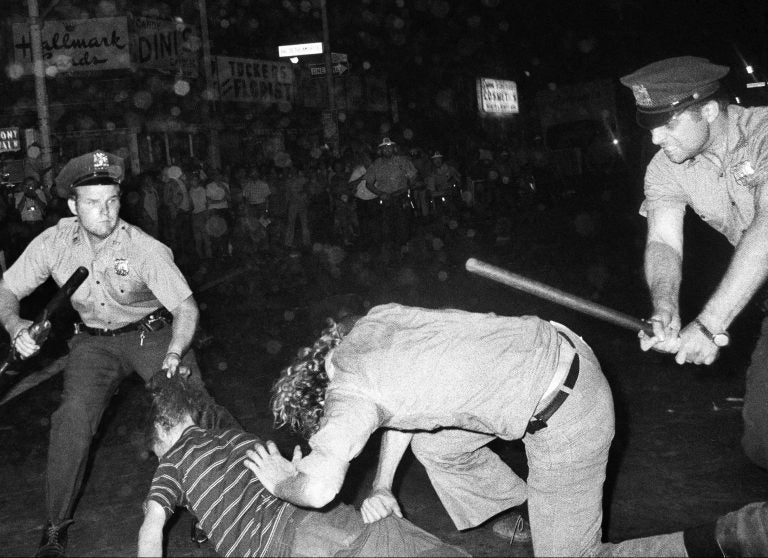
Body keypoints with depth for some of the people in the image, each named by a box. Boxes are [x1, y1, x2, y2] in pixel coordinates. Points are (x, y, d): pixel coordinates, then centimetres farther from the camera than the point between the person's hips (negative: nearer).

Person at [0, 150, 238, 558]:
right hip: (94, 341, 2)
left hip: (153, 333, -2)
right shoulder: (53, 243, -16)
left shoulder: (146, 249, -25)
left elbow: (185, 306, -22)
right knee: (73, 416, -16)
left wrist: (173, 355, -39)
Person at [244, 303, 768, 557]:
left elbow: (319, 488, -28)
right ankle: (530, 515, 35)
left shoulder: (349, 392, -17)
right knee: (434, 444, 18)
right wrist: (382, 486, 14)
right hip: (554, 348, 9)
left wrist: (282, 480, -5)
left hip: (568, 413, -9)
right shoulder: (368, 323, 8)